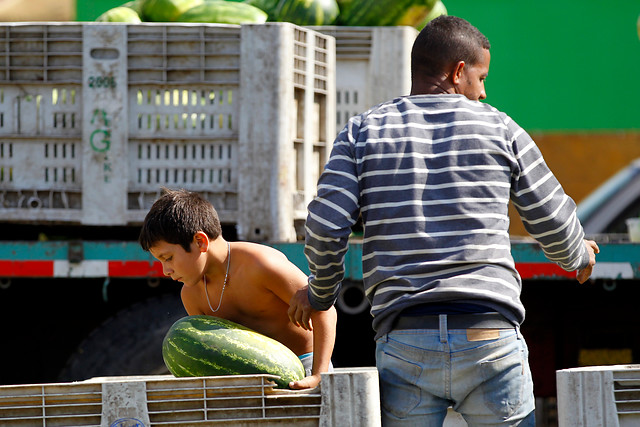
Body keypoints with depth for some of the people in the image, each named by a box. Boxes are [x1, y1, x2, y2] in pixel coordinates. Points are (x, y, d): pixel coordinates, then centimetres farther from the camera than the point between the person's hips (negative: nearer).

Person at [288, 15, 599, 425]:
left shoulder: (363, 133, 9)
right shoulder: (499, 129, 8)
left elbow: (326, 228, -1)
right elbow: (554, 222, 13)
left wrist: (320, 292, 18)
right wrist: (579, 256, 36)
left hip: (405, 341, 1)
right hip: (490, 337, -1)